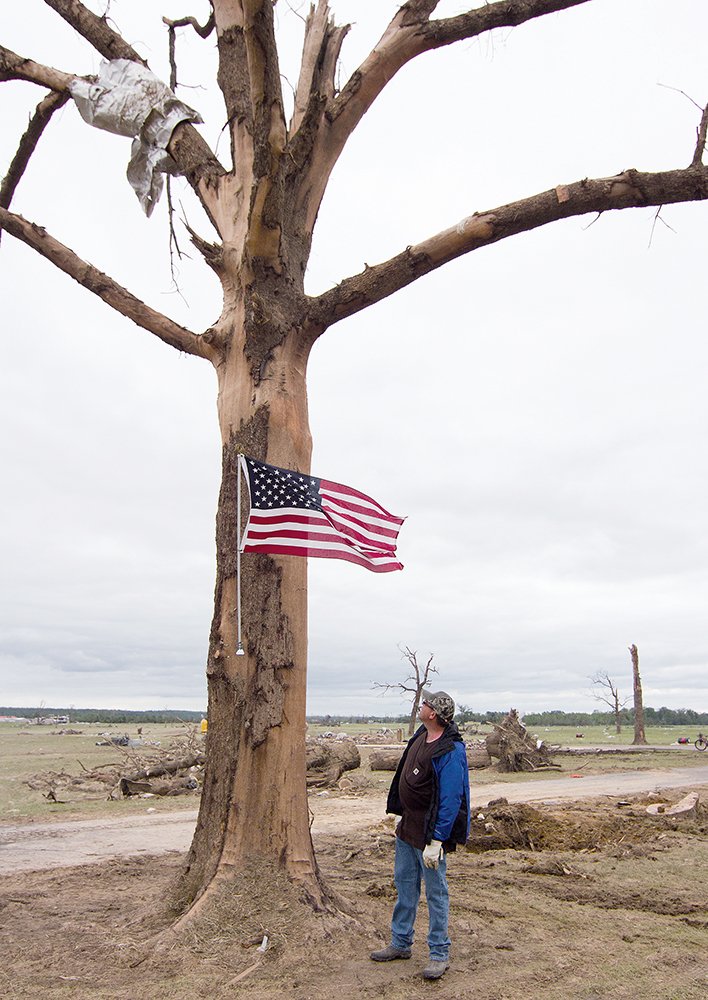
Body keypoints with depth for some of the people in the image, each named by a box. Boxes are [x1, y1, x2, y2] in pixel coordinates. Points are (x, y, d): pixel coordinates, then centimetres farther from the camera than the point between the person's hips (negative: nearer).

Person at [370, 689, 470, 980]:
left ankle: (440, 954, 18)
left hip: (430, 833, -9)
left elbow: (450, 801, -25)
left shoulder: (450, 751, -25)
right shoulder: (420, 736, 3)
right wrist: (402, 817, 22)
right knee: (404, 884, 18)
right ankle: (400, 943, 32)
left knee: (435, 892, 4)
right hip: (407, 826, 9)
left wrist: (436, 841, -25)